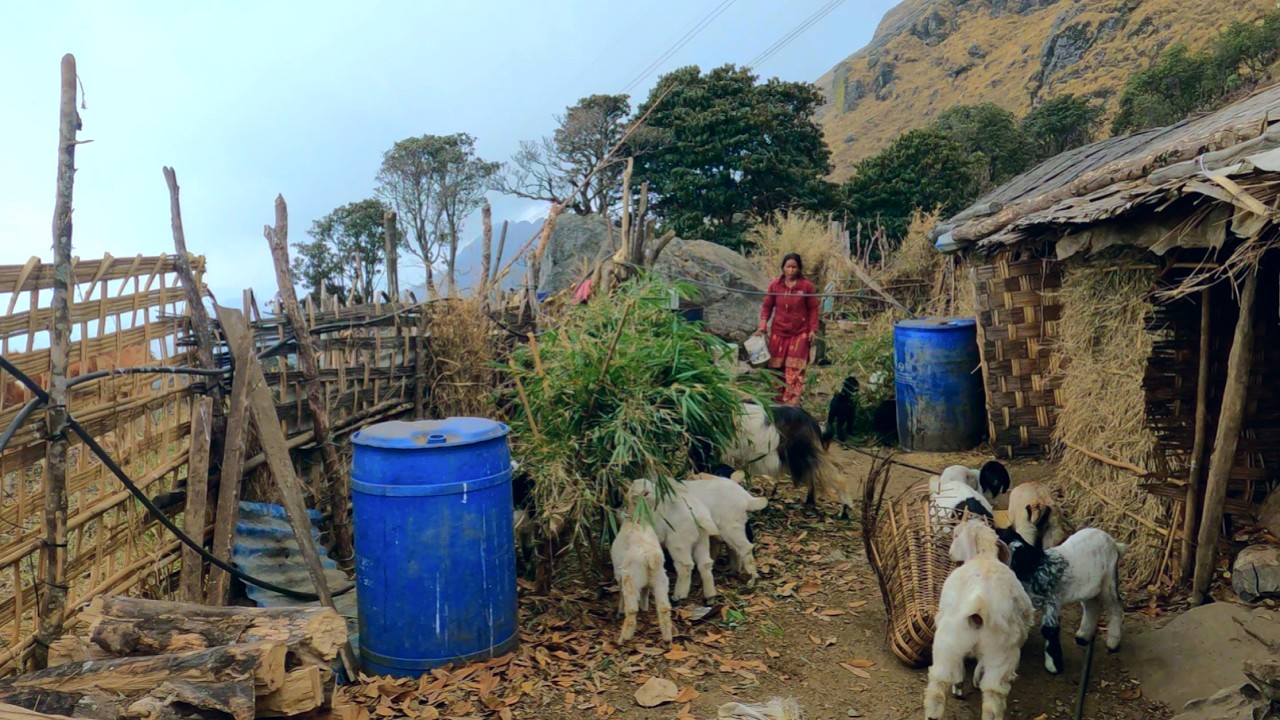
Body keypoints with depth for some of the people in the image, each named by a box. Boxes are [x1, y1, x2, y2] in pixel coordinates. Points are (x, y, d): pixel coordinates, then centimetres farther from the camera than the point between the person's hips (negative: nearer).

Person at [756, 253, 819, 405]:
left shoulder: (806, 286, -6)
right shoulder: (775, 284, -2)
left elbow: (813, 309, 0)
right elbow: (767, 306, 5)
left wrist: (813, 330, -5)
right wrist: (763, 325, -6)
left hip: (799, 334, -2)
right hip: (778, 332, 2)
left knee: (794, 370, -4)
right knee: (776, 368, 9)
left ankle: (791, 403, -2)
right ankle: (777, 399, 22)